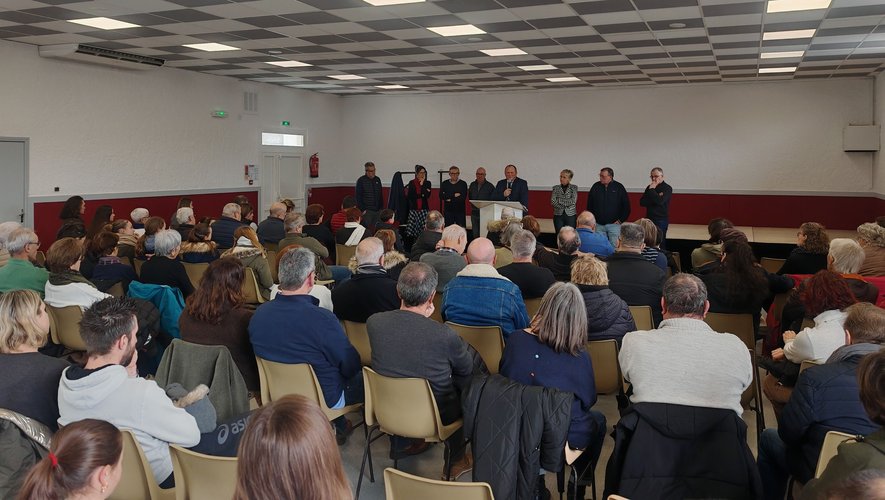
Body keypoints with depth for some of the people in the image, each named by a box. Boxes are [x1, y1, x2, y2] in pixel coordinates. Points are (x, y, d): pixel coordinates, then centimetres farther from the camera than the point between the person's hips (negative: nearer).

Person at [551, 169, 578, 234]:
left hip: (570, 215, -1)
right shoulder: (556, 188, 6)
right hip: (558, 215, 1)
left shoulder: (574, 188, 2)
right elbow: (553, 202, -5)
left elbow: (573, 201, -11)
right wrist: (566, 204, -12)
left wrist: (559, 200, -10)